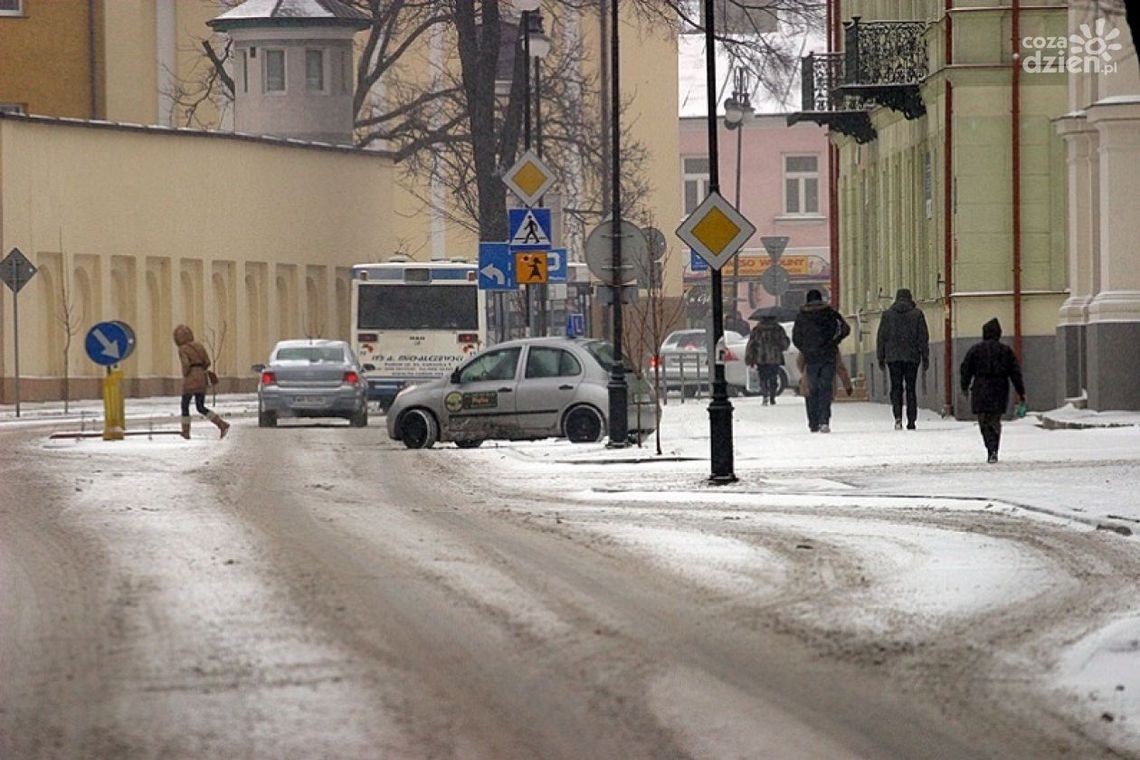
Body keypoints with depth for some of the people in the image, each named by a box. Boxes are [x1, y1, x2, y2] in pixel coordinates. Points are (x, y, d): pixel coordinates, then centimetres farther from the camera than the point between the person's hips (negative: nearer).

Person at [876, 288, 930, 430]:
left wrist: (880, 358, 10)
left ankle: (898, 416, -18)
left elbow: (881, 337, 6)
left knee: (896, 388, 3)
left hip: (893, 357, 0)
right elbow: (923, 337, 1)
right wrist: (925, 358, 5)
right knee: (911, 388, 6)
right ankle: (911, 421, 4)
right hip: (912, 357, 0)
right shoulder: (917, 314, 2)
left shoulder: (887, 314, 5)